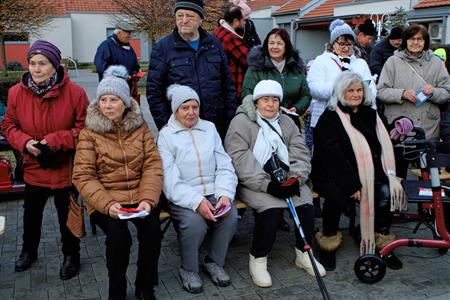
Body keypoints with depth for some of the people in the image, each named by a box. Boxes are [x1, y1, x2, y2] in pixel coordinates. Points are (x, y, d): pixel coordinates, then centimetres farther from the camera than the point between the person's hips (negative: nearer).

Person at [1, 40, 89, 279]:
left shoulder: (74, 92, -17)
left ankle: (71, 255, 35)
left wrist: (55, 141, -23)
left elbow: (84, 127, -13)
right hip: (33, 167, 3)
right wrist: (25, 142, -18)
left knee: (67, 215, 12)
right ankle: (28, 250, 49)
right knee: (31, 212, 24)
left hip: (65, 169, -3)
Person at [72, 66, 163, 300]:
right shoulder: (89, 133, 0)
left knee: (152, 229, -23)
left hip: (140, 196, 2)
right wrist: (107, 204, -21)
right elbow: (83, 176, -6)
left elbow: (153, 165, 0)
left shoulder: (140, 127, 6)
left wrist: (148, 199, -16)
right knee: (118, 235, -27)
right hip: (104, 200, -2)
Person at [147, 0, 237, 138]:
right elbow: (154, 90, -1)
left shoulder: (214, 43, 8)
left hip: (216, 125, 3)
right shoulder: (163, 47, 0)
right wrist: (165, 126, -7)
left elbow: (227, 84, 12)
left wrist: (231, 119, 7)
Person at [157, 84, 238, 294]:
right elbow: (170, 179, -11)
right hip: (183, 197, -3)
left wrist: (225, 194, -12)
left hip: (213, 192, 4)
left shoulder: (209, 128, 13)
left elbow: (224, 166, 8)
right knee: (194, 222, -30)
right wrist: (196, 202, -25)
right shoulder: (166, 135, 0)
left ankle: (214, 261, 5)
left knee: (230, 216, -23)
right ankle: (188, 269, -1)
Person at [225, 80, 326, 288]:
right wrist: (267, 185, -21)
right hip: (254, 183, -5)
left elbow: (300, 153, 9)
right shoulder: (241, 122, -3)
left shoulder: (286, 122, 16)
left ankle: (303, 253, 7)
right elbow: (239, 159, -14)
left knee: (306, 204, -17)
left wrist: (296, 178, -11)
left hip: (286, 181, 5)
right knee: (272, 208, -29)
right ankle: (258, 259, -9)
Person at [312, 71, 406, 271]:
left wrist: (389, 175, -6)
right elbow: (331, 157, -14)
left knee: (387, 192, -21)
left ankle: (382, 243, -2)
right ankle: (328, 242, -7)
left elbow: (384, 146, 11)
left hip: (368, 176, 5)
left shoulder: (370, 114, 14)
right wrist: (352, 186, -20)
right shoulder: (330, 118, -5)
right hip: (331, 176, -5)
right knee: (338, 197, -33)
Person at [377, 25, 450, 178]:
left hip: (429, 130, 2)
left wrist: (433, 92, -11)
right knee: (397, 173, 5)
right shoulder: (393, 62, 4)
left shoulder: (435, 63, 10)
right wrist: (402, 94, -17)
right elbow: (381, 91, -2)